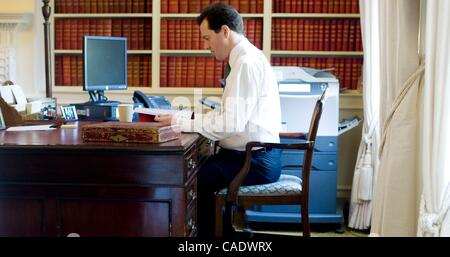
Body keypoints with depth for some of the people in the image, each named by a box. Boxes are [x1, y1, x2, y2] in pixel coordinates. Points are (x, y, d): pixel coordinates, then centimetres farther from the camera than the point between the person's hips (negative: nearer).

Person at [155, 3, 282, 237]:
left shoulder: (246, 63, -19)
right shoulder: (247, 58, 12)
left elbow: (231, 123, -25)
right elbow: (230, 115, 14)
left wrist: (182, 123, -17)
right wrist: (189, 118, 5)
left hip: (254, 161, -9)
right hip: (254, 156, 9)